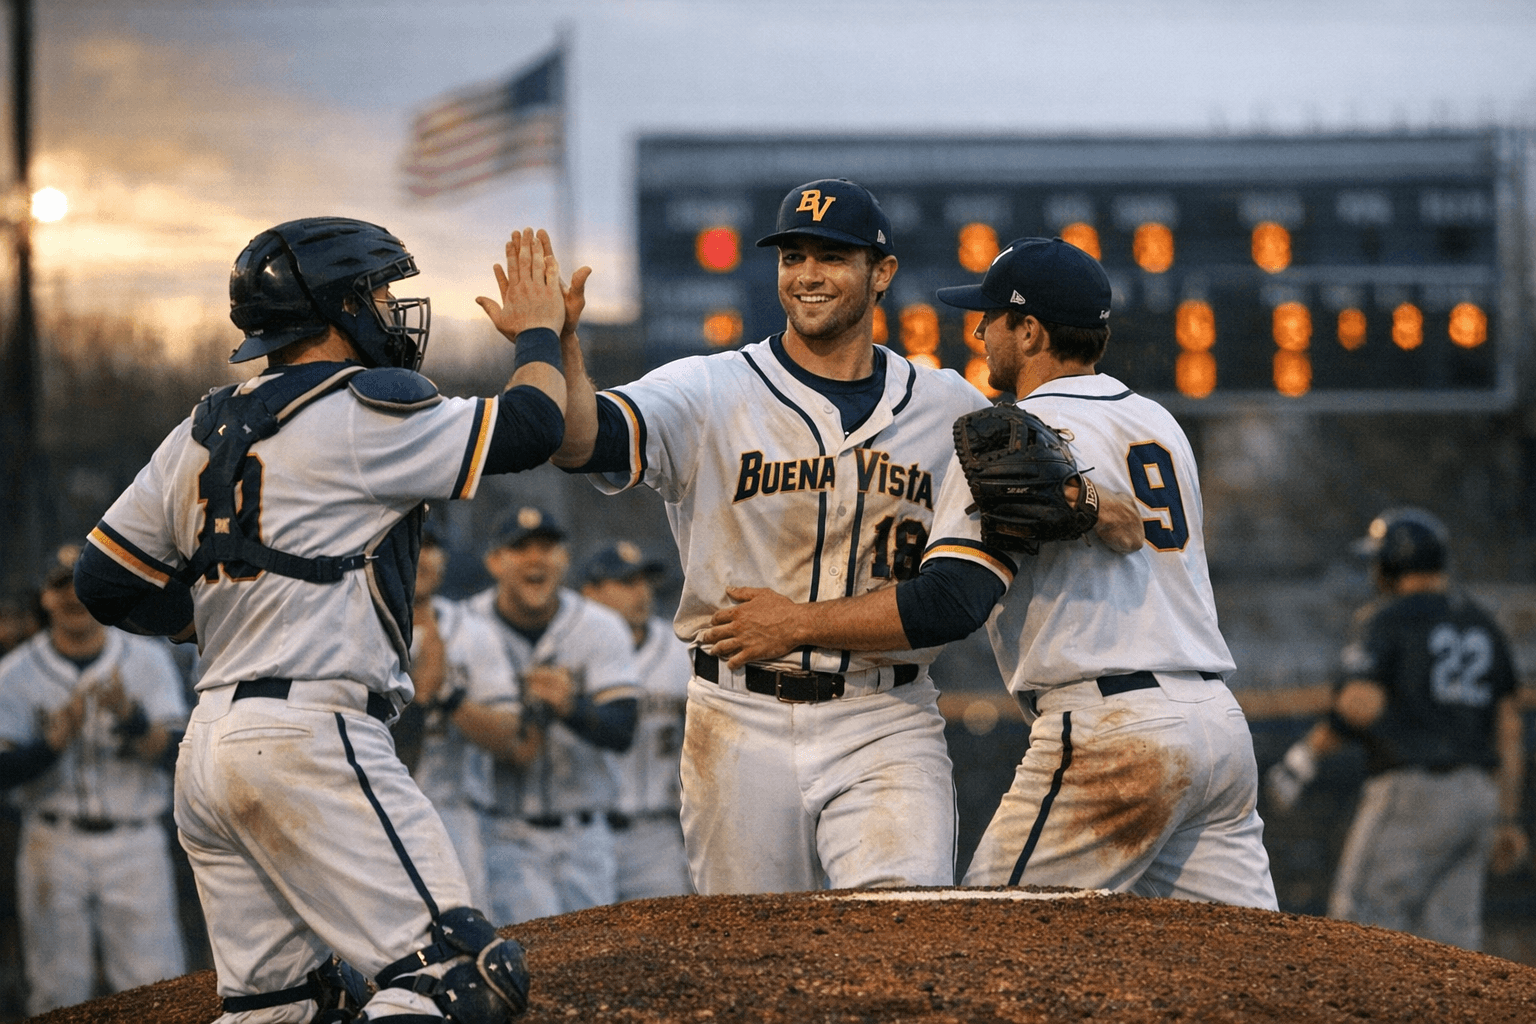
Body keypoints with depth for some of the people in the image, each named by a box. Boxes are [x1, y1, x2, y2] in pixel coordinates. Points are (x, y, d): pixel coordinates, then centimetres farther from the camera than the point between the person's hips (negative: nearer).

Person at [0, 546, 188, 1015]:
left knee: (156, 988, -6)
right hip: (55, 847, 0)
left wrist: (128, 715, -29)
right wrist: (56, 740, -25)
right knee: (58, 996, 0)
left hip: (135, 846, 0)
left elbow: (172, 752, -9)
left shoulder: (148, 659, 2)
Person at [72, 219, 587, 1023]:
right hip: (311, 738, -8)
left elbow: (107, 582, 17)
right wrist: (537, 335, 17)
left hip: (210, 744, 9)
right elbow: (527, 428, -1)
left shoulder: (202, 432, 16)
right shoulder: (360, 412, -6)